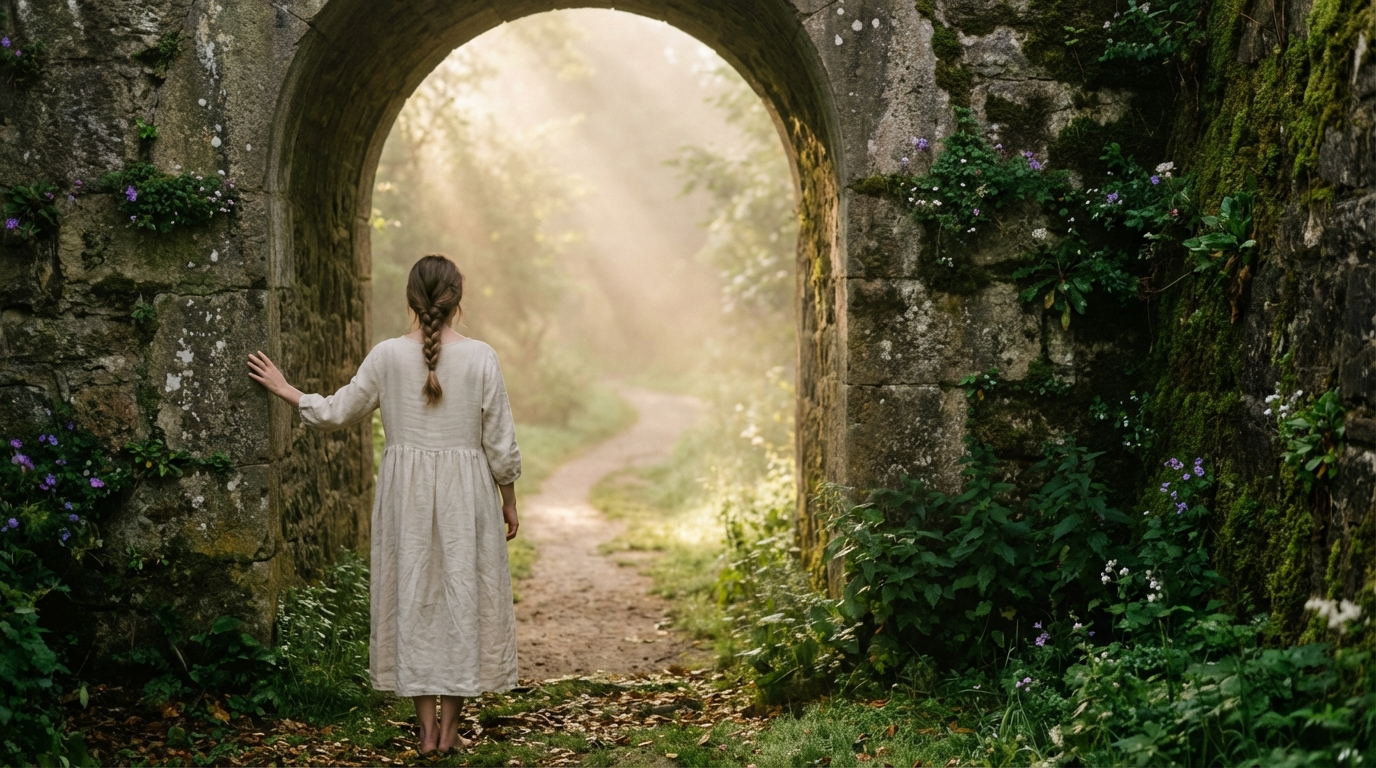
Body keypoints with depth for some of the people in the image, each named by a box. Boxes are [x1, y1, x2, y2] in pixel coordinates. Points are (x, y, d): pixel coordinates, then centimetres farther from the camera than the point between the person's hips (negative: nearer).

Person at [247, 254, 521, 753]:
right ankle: (449, 728, 13)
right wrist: (508, 502, 9)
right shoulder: (480, 358, -8)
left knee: (413, 595, 9)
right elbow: (501, 444, -4)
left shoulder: (388, 356, -5)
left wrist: (284, 389, 20)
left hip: (405, 490, 1)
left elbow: (336, 412, 5)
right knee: (461, 593, 8)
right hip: (465, 490, -1)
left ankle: (427, 728, 13)